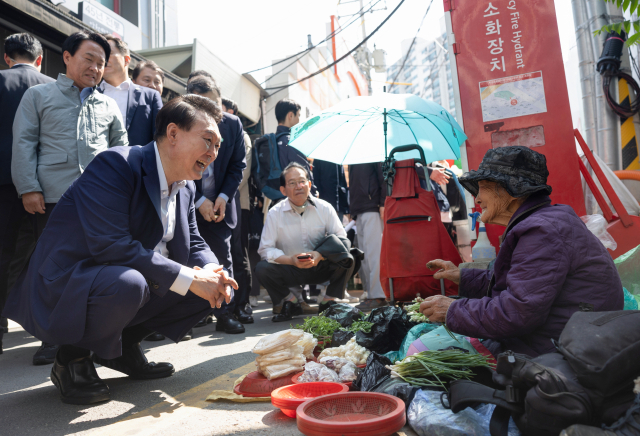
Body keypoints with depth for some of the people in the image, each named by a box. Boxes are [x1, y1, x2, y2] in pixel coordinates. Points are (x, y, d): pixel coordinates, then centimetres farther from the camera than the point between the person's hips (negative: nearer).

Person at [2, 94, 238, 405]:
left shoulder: (186, 189, 5)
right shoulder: (116, 164, -21)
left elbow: (194, 245, 8)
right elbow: (110, 245, -31)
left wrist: (212, 273, -16)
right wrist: (189, 279, -31)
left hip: (125, 288, 8)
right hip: (62, 289, -8)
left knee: (209, 285, -2)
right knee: (127, 283, -38)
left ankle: (124, 346, 11)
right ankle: (72, 358, -7)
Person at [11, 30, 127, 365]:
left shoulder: (108, 106, 19)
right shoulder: (38, 96, 13)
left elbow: (120, 148, 22)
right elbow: (24, 144, 6)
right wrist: (28, 187, -5)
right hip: (52, 197, -2)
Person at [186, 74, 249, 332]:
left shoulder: (233, 124, -2)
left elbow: (237, 165, 3)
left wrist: (223, 197, -7)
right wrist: (199, 201, -13)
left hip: (220, 202, 2)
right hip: (189, 202, -2)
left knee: (222, 258, 6)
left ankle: (226, 312, 17)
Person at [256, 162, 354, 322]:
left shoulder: (324, 208, -5)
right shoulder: (275, 213, -7)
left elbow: (342, 239, -10)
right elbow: (265, 249, -10)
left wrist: (320, 255, -28)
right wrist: (291, 260, -27)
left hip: (321, 268, 0)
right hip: (291, 271, 0)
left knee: (346, 259, -27)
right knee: (262, 269, -26)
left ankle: (330, 301, -3)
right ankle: (291, 302, 2)